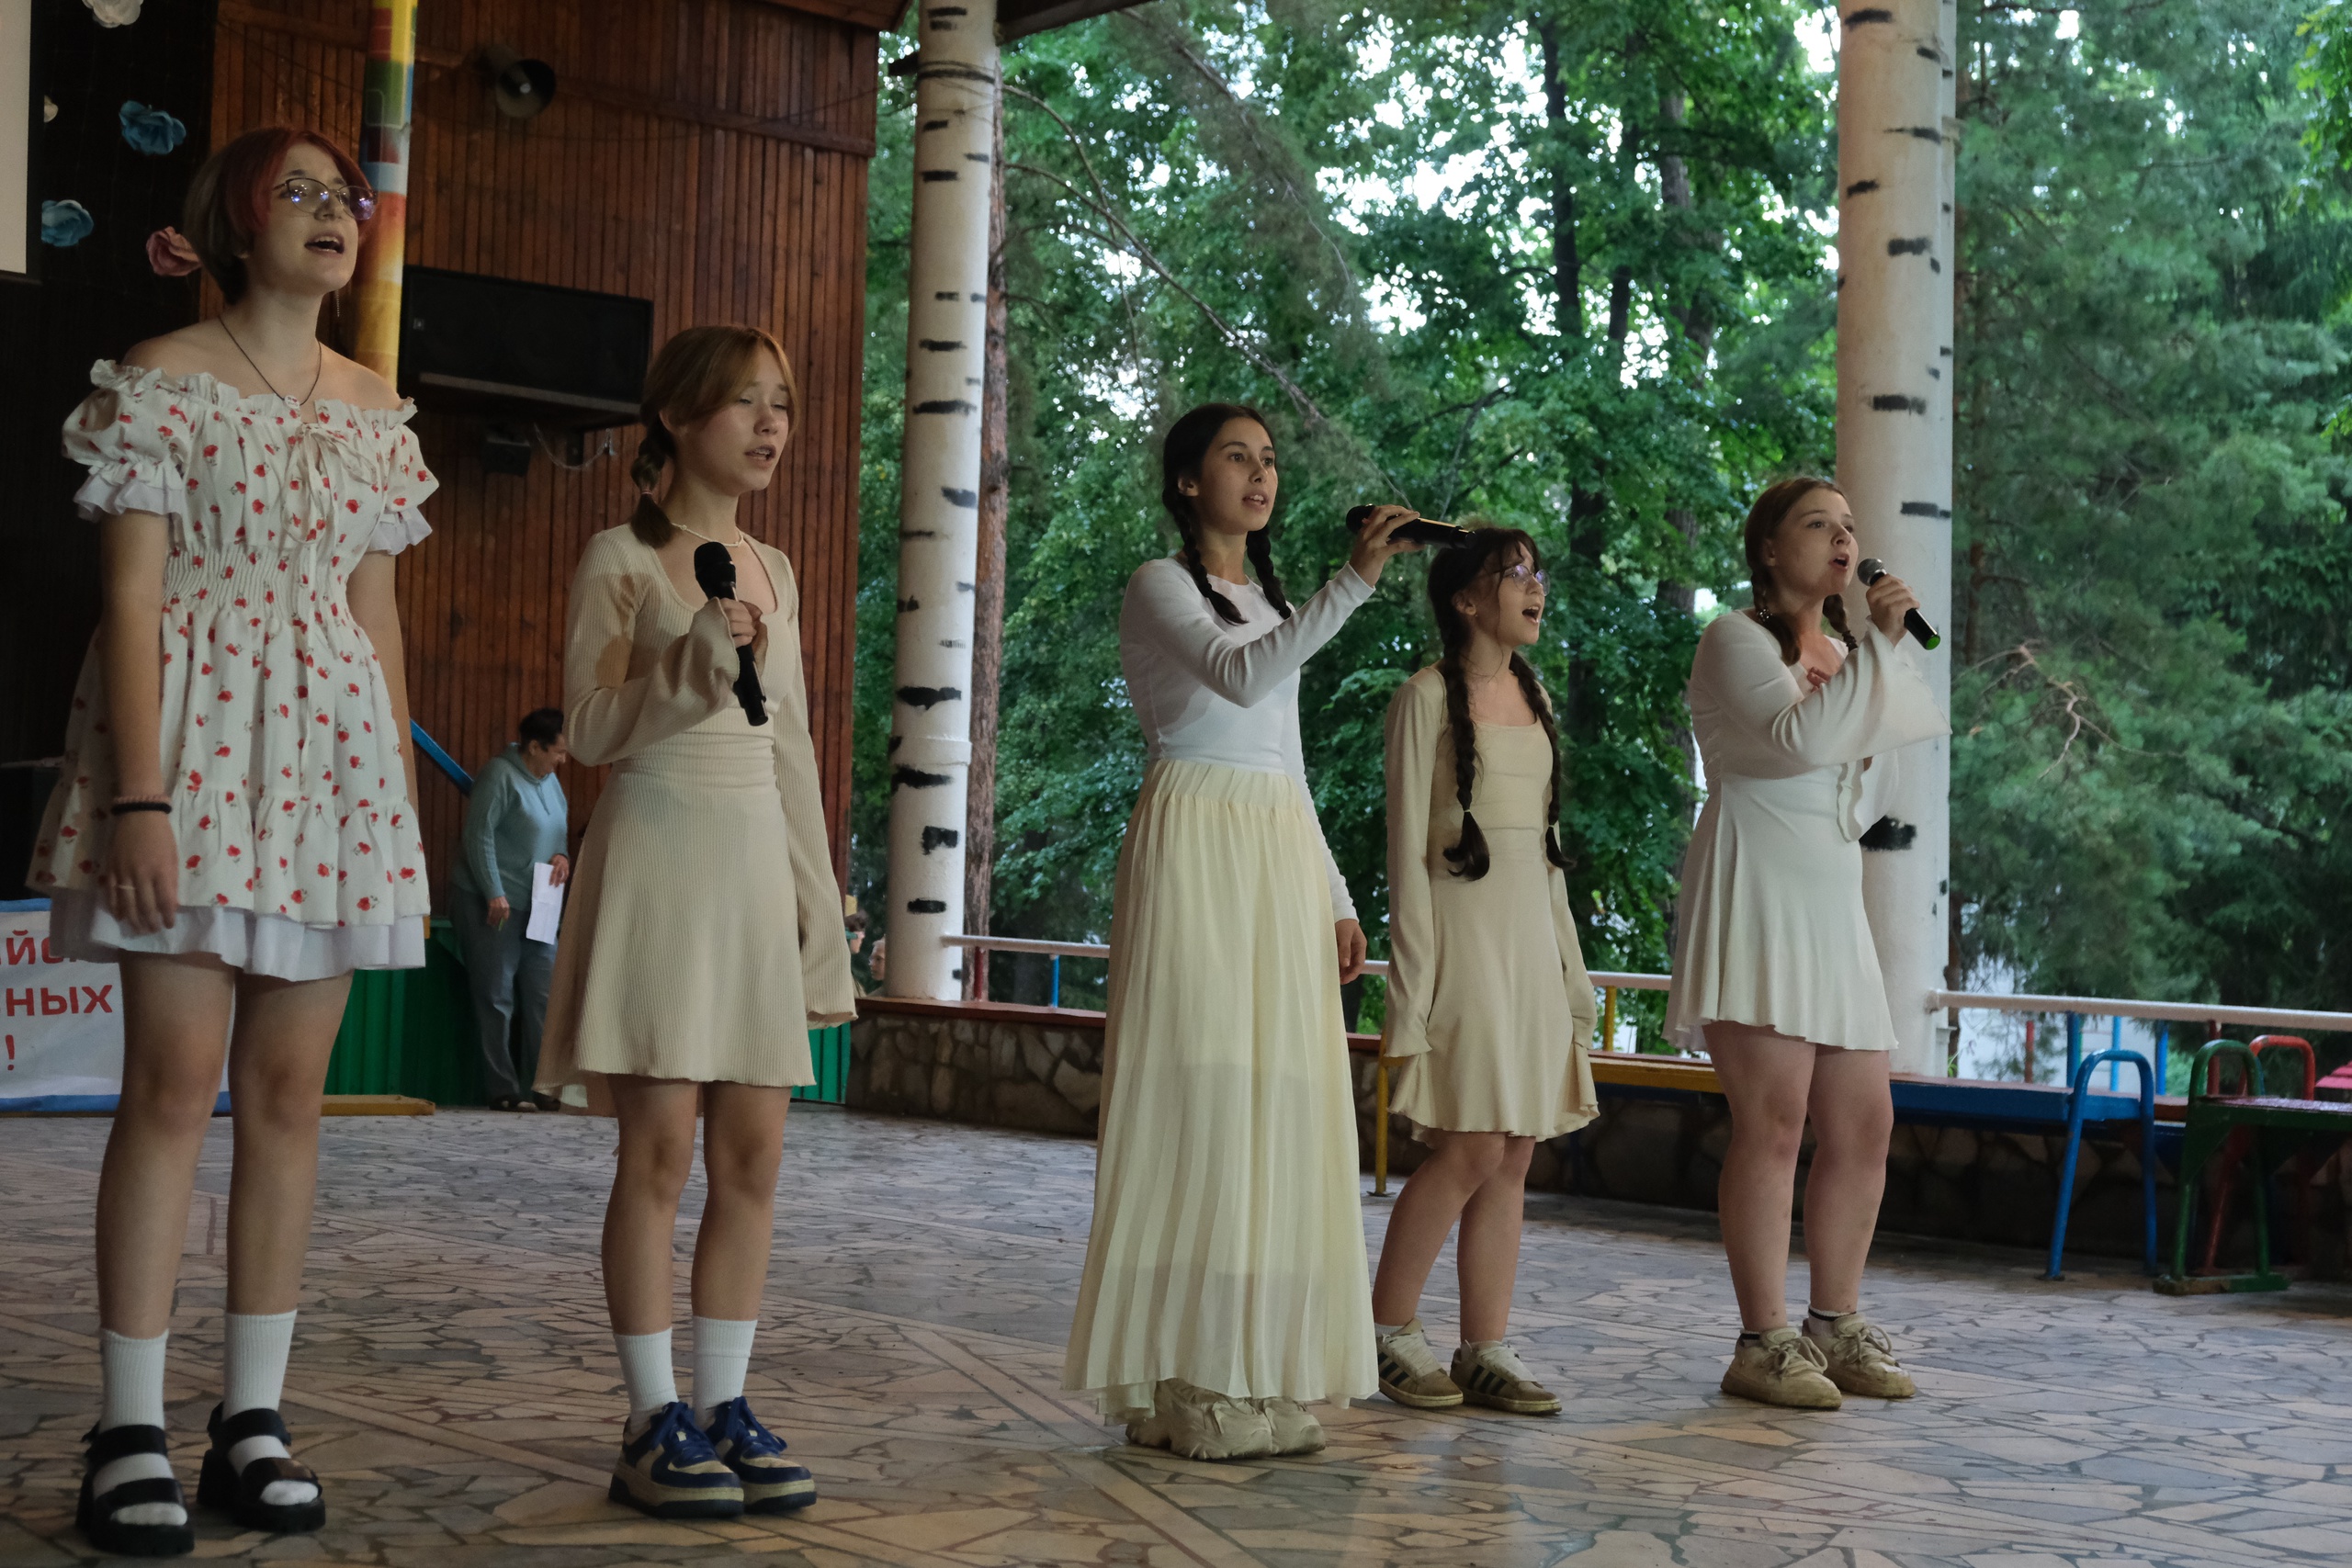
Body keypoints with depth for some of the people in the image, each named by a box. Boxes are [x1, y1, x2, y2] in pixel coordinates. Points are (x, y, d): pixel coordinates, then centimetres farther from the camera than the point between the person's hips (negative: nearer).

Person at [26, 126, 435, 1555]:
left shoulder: (376, 411, 15)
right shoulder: (161, 382, 0)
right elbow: (131, 600, -7)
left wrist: (407, 798, 13)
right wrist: (137, 798, -15)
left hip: (333, 753, 5)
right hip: (190, 740, -5)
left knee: (290, 1091, 4)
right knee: (176, 1080, -8)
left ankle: (253, 1420, 10)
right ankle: (131, 1431, -2)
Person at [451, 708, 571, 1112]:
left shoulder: (550, 780, 13)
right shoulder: (500, 775, -12)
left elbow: (559, 829, 24)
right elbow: (479, 835, -16)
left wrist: (562, 855, 1)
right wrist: (494, 893, -19)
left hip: (537, 904, 8)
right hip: (492, 903, -8)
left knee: (543, 993, 4)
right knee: (497, 996, -3)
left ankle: (543, 1086, 7)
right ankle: (503, 1090, 0)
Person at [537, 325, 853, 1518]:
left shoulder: (773, 571, 16)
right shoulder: (622, 559, 0)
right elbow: (589, 728, -5)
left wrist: (818, 896, 15)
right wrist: (691, 668, -21)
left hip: (758, 861, 6)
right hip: (658, 850, -6)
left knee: (752, 1152, 2)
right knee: (661, 1144, -7)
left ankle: (724, 1404, 10)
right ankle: (653, 1421, 0)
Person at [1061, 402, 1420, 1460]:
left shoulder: (1271, 602, 23)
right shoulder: (1161, 587, -1)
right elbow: (1238, 677, -22)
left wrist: (1334, 896, 17)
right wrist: (1354, 580, -28)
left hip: (1281, 856, 8)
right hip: (1195, 847, -7)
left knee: (1277, 1111, 3)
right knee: (1197, 1098, -10)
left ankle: (1262, 1375, 8)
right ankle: (1186, 1383, -6)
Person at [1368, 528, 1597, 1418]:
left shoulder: (1534, 696, 17)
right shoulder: (1428, 698, -4)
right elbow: (1408, 844, -8)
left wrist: (1569, 961, 17)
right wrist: (1416, 972, -14)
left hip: (1531, 933, 7)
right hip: (1463, 925, -7)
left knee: (1513, 1154, 3)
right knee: (1471, 1147, -12)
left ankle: (1486, 1351, 8)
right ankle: (1387, 1330, 2)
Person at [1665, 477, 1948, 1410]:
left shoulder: (1842, 655, 22)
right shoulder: (1739, 641, -3)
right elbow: (1801, 740, -20)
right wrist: (1881, 643, -13)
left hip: (1832, 901, 8)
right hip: (1756, 901, -8)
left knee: (1864, 1125, 5)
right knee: (1774, 1118, -13)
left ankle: (1836, 1327, 16)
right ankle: (1763, 1343, -9)